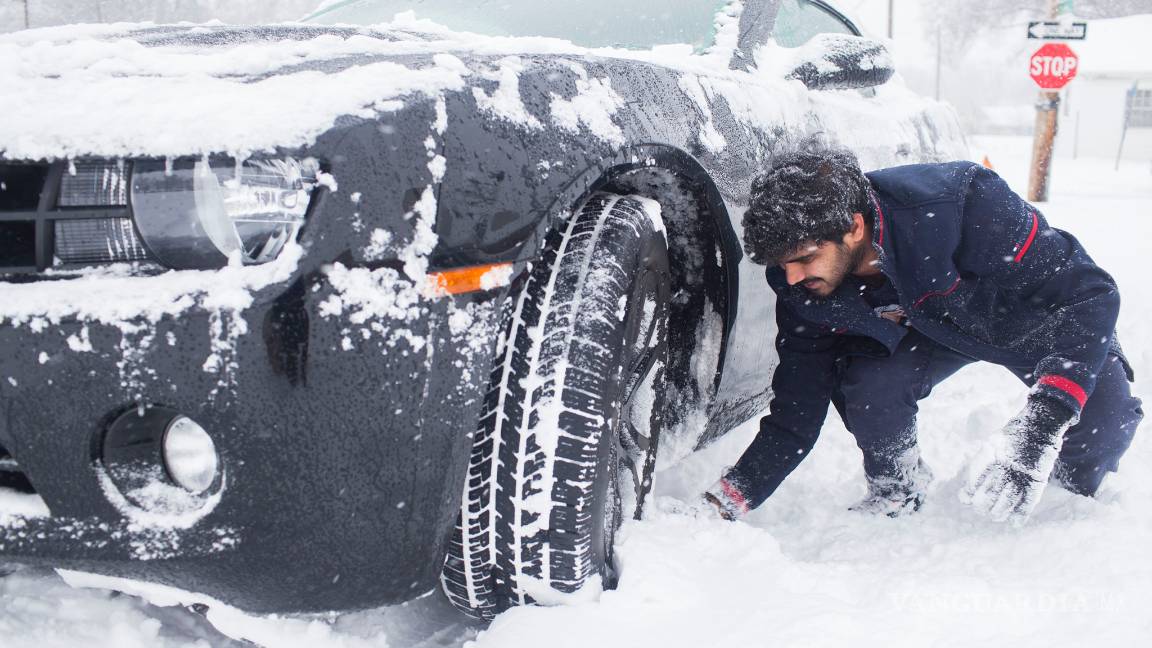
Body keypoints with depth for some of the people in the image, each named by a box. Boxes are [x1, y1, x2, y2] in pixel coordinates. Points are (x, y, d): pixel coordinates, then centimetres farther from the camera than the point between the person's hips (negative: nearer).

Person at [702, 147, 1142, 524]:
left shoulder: (962, 204, -39)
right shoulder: (802, 290, -24)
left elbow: (1091, 294, -33)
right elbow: (792, 420, -16)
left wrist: (1042, 424, -45)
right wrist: (728, 502, -29)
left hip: (1031, 318, -2)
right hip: (929, 330, 2)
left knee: (1104, 415, -25)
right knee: (866, 386, -27)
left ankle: (1074, 480, 10)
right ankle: (897, 489, 3)